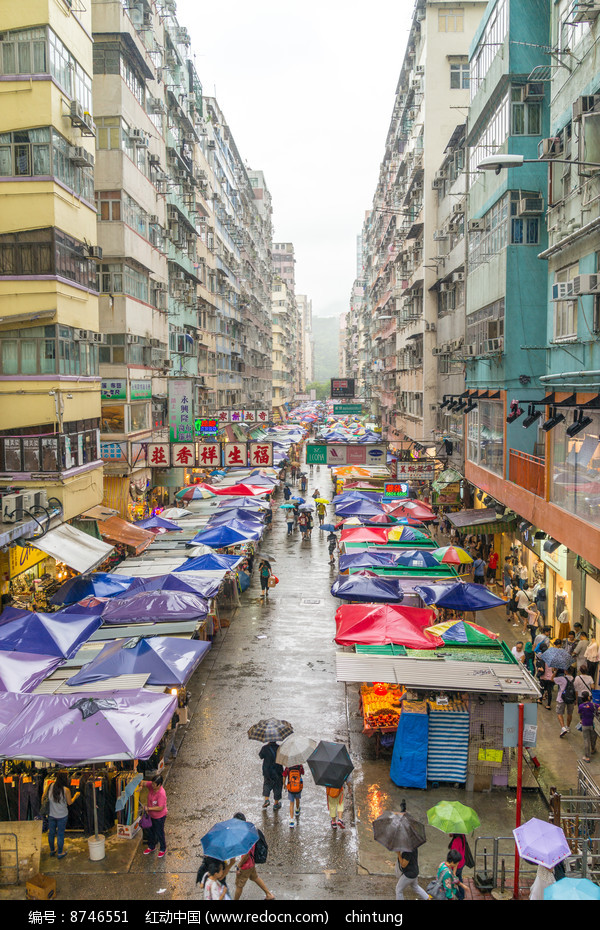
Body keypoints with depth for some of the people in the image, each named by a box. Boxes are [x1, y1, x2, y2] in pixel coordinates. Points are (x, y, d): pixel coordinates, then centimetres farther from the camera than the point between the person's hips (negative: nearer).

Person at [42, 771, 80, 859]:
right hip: (62, 816, -4)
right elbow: (70, 803, -8)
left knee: (51, 832, 21)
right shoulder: (66, 790, -22)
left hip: (51, 814, 4)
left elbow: (43, 797, -1)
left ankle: (52, 850, 38)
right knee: (60, 834, 12)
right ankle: (60, 853, 24)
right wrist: (76, 795, 9)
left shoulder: (50, 786, -12)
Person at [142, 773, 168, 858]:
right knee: (151, 831, 25)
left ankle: (163, 849, 34)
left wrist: (149, 808, -31)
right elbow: (144, 783, 1)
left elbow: (160, 808, -33)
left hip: (159, 817, -7)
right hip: (151, 815, 7)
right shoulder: (151, 786, -15)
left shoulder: (161, 794, -35)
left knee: (159, 833, 11)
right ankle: (151, 847, 46)